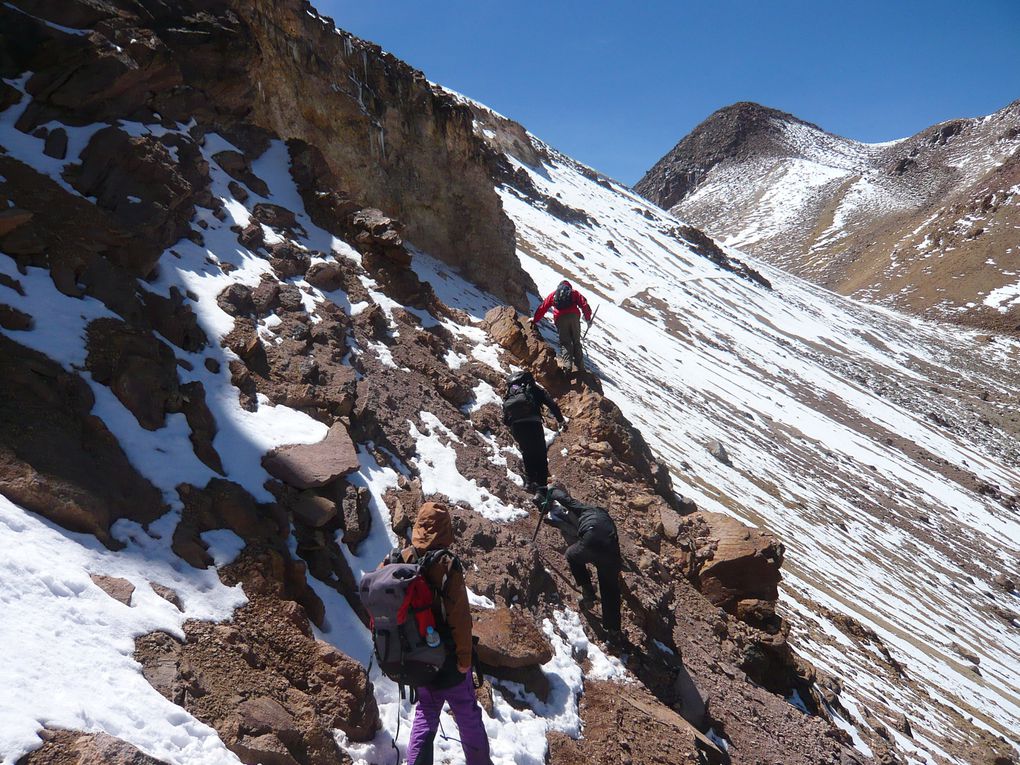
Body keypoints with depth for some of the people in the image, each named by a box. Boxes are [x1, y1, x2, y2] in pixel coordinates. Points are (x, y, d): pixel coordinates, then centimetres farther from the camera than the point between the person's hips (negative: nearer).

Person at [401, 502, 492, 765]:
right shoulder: (447, 565, -23)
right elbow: (460, 619, -21)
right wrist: (464, 658, -8)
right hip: (446, 655, -4)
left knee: (425, 712, 21)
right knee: (467, 714, 15)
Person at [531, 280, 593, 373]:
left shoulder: (553, 294, 25)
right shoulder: (574, 292, 23)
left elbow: (543, 307, 26)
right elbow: (584, 305, 10)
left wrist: (535, 319, 35)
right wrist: (588, 318, 14)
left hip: (560, 318, 0)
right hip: (574, 316, 0)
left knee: (564, 342, -1)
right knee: (576, 342, 9)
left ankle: (567, 365, -22)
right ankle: (580, 366, 1)